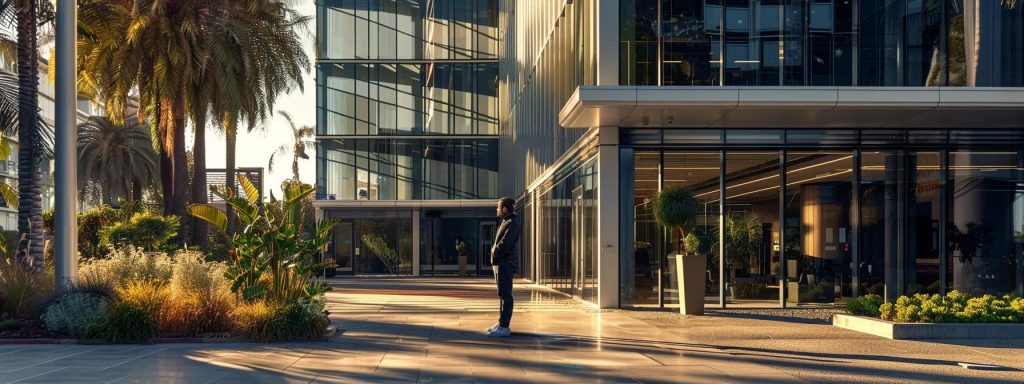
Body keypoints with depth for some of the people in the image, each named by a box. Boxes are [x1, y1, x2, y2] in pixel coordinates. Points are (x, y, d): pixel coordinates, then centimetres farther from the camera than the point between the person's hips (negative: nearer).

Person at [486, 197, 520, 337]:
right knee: (503, 294, 15)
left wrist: (495, 255, -9)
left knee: (505, 294, -9)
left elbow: (505, 244, -22)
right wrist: (494, 253, 4)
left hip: (505, 263, -10)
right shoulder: (505, 223, 18)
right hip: (500, 263, 10)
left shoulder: (512, 224, -13)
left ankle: (504, 327, -10)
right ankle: (502, 323, 22)